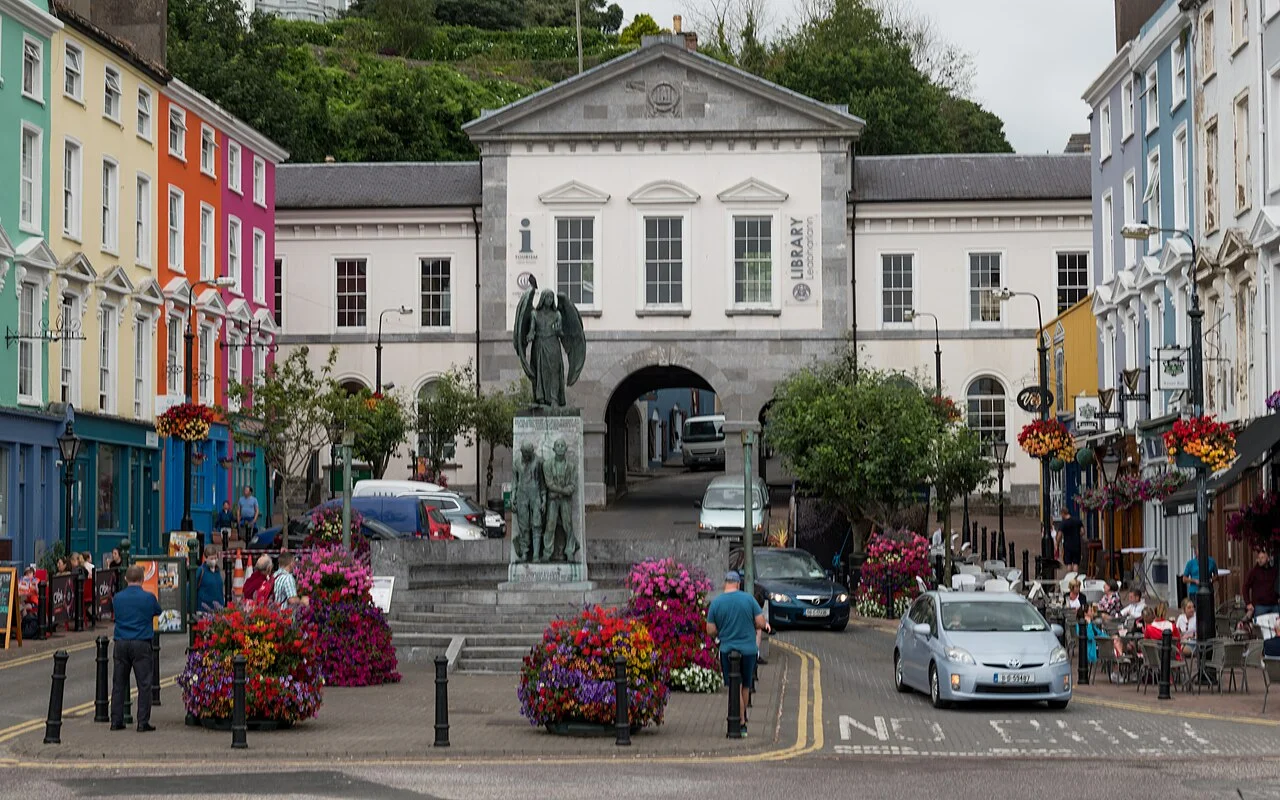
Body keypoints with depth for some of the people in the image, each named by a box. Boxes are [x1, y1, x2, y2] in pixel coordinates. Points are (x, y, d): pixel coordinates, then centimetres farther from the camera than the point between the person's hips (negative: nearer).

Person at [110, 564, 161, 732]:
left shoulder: (118, 597, 3)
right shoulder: (148, 597, -6)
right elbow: (158, 612, 11)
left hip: (121, 644, 3)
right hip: (141, 644, -3)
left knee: (119, 683, 10)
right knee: (144, 684, 1)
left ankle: (116, 721, 11)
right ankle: (143, 722, -2)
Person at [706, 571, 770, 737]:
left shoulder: (716, 603, -4)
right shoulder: (748, 599, -5)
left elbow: (711, 630, -2)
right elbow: (761, 623, -6)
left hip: (727, 650, 0)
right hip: (748, 649, 1)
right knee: (746, 686, 17)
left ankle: (741, 724, -4)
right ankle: (743, 717, 30)